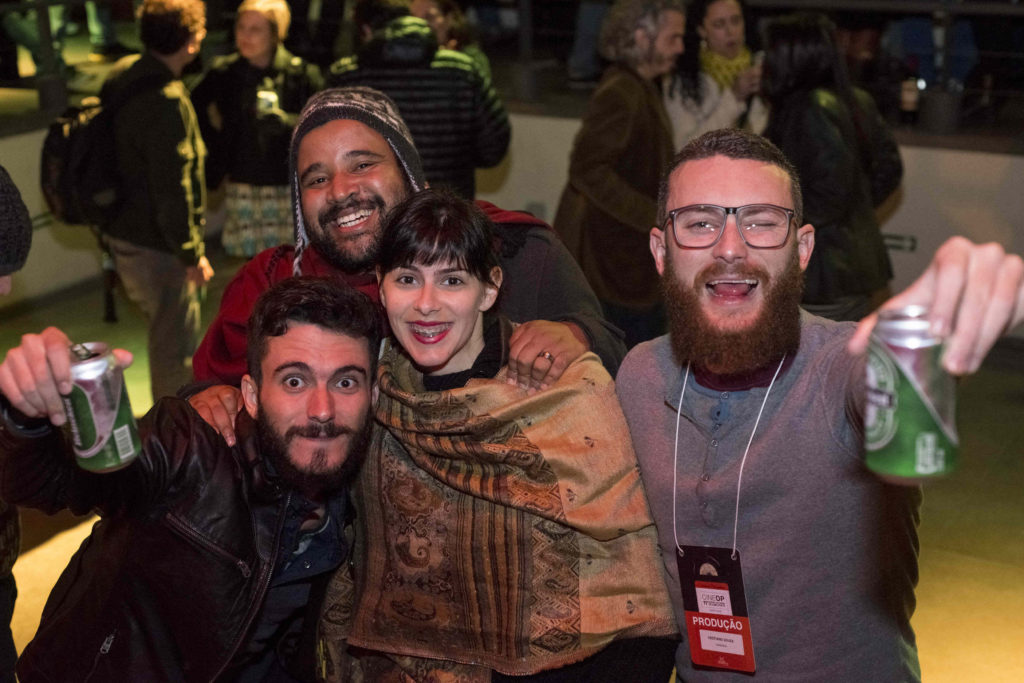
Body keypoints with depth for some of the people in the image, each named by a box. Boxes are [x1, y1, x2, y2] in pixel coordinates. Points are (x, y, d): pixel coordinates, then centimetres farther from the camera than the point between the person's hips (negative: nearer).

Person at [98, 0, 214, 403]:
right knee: (176, 342, 5)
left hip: (122, 231, 10)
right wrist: (192, 254, -16)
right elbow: (173, 190, -26)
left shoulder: (122, 76, 4)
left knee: (166, 329, 26)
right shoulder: (167, 102, -26)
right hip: (156, 247, -10)